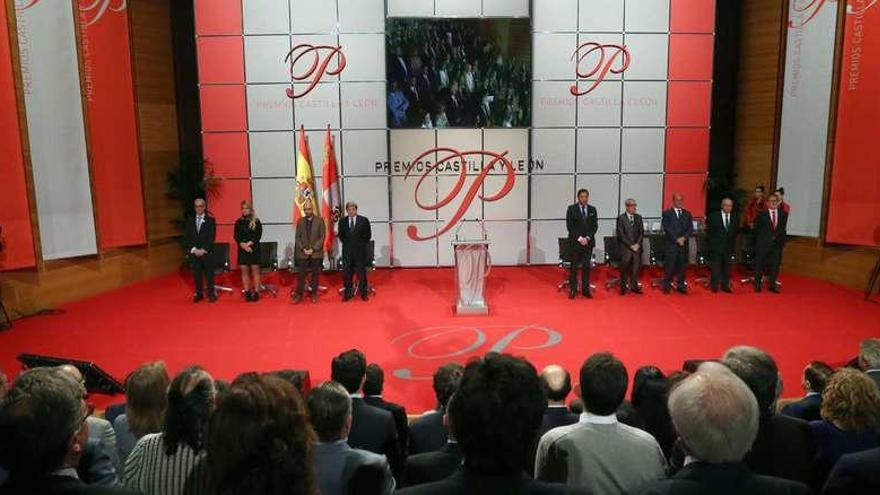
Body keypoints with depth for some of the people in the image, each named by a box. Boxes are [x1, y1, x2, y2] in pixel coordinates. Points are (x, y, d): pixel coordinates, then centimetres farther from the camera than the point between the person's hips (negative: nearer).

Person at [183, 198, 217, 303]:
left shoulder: (210, 220, 2)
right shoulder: (189, 220, 10)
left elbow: (212, 237, -4)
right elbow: (186, 237, 6)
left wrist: (203, 250, -12)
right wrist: (193, 249, -6)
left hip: (206, 252, -2)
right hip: (193, 252, 3)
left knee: (209, 273, 0)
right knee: (196, 273, 5)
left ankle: (211, 293, 7)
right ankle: (199, 293, 12)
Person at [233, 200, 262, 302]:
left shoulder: (256, 222, 1)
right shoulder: (239, 222, 8)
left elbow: (258, 235, -6)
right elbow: (236, 236, 3)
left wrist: (249, 244, -17)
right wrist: (243, 245, -14)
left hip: (254, 249, -2)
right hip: (242, 249, 2)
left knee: (255, 270, -2)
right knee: (244, 270, 2)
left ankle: (256, 291, 1)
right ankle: (247, 292, 7)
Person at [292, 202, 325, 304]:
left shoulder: (319, 221, 1)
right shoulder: (300, 221, 8)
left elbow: (322, 237, -3)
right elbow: (297, 237, 6)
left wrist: (313, 249, -11)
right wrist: (303, 249, -7)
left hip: (316, 252, -1)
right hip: (302, 253, 1)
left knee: (315, 274, 4)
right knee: (300, 274, -1)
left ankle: (314, 294, 13)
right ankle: (299, 294, 5)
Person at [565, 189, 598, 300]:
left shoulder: (592, 209, 9)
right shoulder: (571, 209, -1)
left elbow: (595, 226, 6)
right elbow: (569, 226, -6)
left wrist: (588, 238, -8)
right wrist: (579, 238, -13)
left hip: (588, 242, 3)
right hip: (575, 242, -3)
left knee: (586, 266, 5)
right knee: (574, 266, 0)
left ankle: (586, 289, 10)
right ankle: (573, 290, 5)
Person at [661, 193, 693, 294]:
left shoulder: (687, 214, 15)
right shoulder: (667, 213, 4)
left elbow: (690, 229, 6)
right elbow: (667, 228, -6)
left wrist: (684, 238, -11)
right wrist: (677, 239, -13)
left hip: (684, 244, 3)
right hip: (671, 244, -3)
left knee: (682, 265, 4)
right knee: (670, 266, -4)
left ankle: (681, 286, 12)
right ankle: (666, 286, 4)